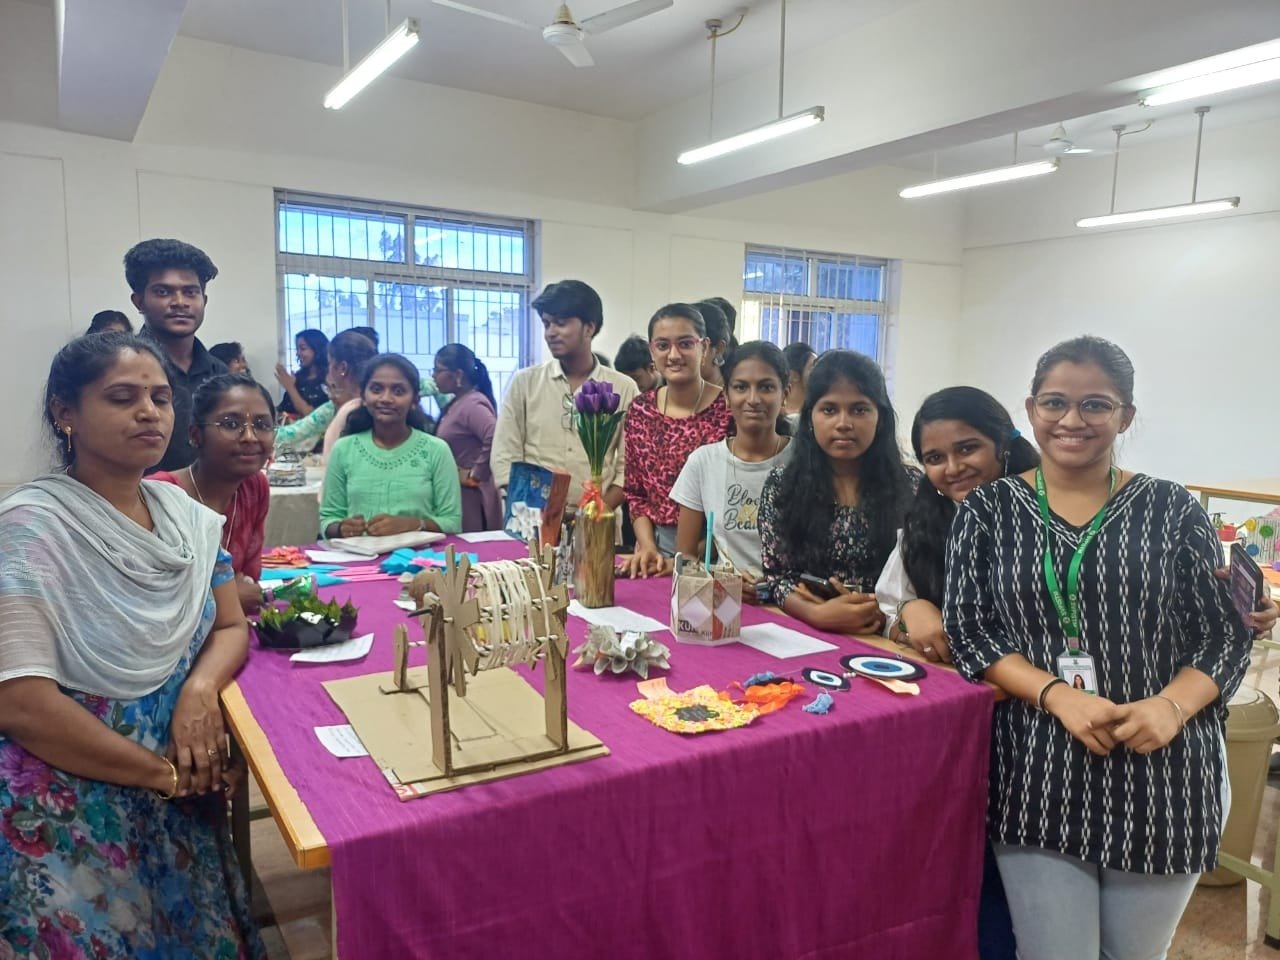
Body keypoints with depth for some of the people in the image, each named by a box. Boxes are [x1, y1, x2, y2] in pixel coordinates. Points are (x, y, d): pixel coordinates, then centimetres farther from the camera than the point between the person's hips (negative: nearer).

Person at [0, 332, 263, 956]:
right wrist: (166, 774, -16)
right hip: (71, 813, -5)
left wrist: (202, 687, -15)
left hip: (180, 799, 6)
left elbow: (231, 627, 8)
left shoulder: (183, 512, 2)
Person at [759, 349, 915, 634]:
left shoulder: (908, 488, 2)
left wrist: (880, 612, -17)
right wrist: (816, 613, -16)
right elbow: (775, 574, 1)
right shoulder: (781, 485, 4)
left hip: (881, 640, 0)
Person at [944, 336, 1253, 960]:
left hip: (1164, 775, 1)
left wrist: (1170, 707, -18)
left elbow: (1226, 637, 2)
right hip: (1038, 777, -1)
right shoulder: (987, 509, 1)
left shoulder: (1173, 510, 2)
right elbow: (968, 631, -4)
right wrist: (1058, 696, -19)